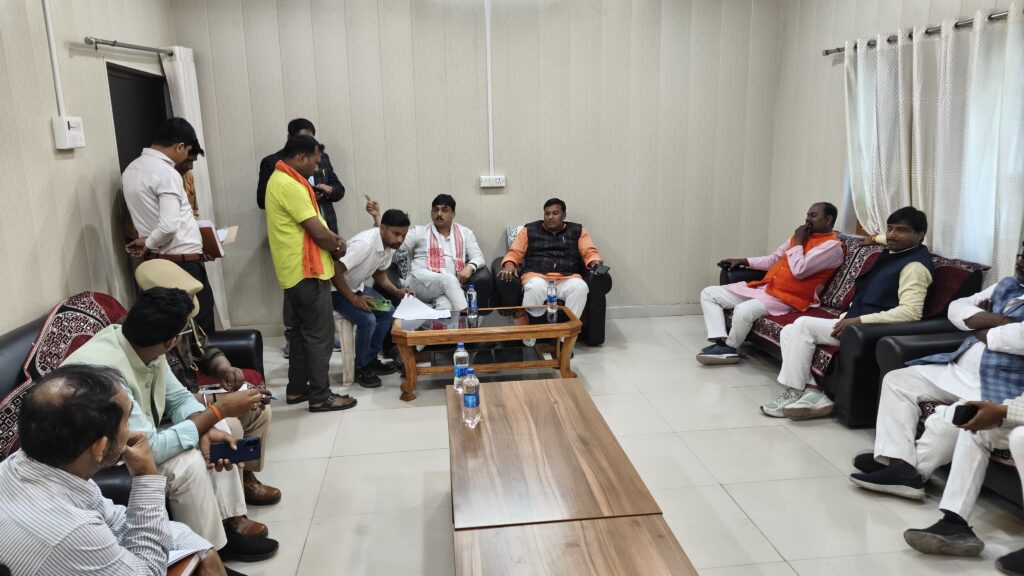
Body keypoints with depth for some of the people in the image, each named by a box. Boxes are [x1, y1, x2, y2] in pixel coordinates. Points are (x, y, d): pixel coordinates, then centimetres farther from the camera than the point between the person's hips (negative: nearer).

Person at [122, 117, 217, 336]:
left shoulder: (130, 170, 10)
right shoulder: (167, 174, -18)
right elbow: (169, 226, -26)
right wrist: (148, 243, -9)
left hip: (156, 261, 9)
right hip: (183, 261, -9)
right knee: (201, 325, 0)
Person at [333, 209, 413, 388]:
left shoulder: (390, 246, -6)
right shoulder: (365, 244, -33)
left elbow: (379, 273, 10)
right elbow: (335, 272, -32)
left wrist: (396, 291, -6)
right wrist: (354, 299, -28)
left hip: (358, 287, 9)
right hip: (337, 290, -8)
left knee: (389, 313, -2)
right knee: (367, 320, -25)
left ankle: (371, 359, 11)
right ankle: (361, 367, -4)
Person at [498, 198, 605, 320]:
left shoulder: (577, 231, 19)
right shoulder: (529, 230, 18)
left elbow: (590, 252, 11)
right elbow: (514, 252, 13)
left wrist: (595, 263, -13)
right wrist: (509, 265, -10)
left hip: (568, 278, 1)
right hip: (537, 276, -1)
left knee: (580, 287, -34)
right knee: (536, 287, -38)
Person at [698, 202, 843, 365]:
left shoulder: (832, 246, -8)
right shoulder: (801, 236, 19)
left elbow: (799, 270, -21)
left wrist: (798, 243, -8)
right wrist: (743, 261, 17)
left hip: (786, 298, -9)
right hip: (764, 286, 9)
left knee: (743, 311, -37)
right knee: (709, 293, 0)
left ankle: (729, 347, -8)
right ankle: (721, 343, -15)